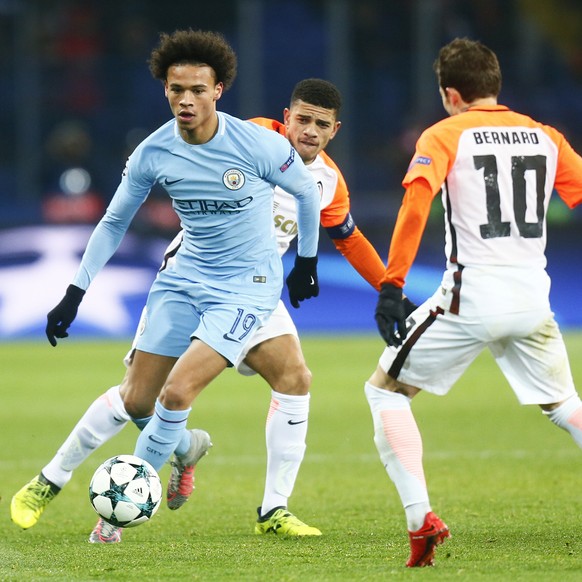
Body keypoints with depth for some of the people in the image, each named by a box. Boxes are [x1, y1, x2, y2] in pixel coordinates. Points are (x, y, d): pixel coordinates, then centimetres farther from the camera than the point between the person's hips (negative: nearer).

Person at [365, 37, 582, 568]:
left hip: (471, 299, -4)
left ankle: (421, 519, -5)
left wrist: (391, 286, -17)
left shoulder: (445, 135, 0)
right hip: (533, 299, 4)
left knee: (385, 390, 11)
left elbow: (416, 201, -15)